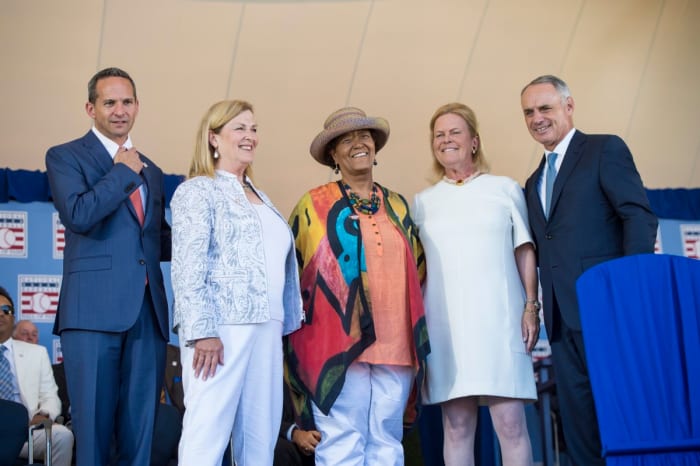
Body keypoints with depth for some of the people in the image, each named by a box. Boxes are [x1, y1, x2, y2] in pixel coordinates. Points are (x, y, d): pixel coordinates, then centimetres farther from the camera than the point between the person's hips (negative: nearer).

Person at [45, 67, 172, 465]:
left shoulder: (151, 171, 21)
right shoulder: (65, 157, 4)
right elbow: (79, 214, -14)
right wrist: (123, 172, -5)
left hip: (149, 311, 5)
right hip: (95, 309, -5)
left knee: (141, 430, 7)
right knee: (93, 425, -2)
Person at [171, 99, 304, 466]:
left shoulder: (259, 197, 22)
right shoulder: (198, 191, 0)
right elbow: (188, 267, -10)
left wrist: (286, 325, 17)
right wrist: (201, 330, -19)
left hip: (266, 330, 7)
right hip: (221, 327, -7)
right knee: (206, 436, -9)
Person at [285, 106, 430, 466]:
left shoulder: (398, 206, 17)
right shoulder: (314, 205, 4)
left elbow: (417, 269, 22)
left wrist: (416, 334, 16)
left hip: (395, 344, 4)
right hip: (339, 342, -4)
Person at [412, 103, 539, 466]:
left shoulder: (505, 189, 11)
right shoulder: (423, 202, 14)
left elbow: (525, 252, 8)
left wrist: (531, 306, -2)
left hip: (500, 320, -1)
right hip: (445, 325, 2)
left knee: (510, 424, -5)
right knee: (456, 428, 3)